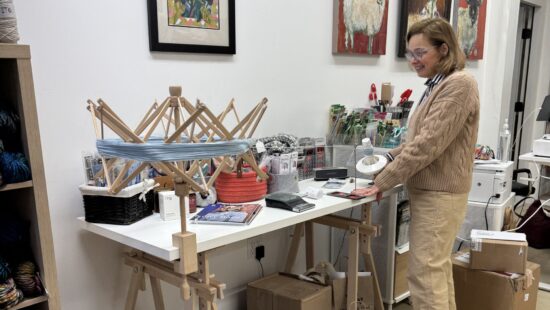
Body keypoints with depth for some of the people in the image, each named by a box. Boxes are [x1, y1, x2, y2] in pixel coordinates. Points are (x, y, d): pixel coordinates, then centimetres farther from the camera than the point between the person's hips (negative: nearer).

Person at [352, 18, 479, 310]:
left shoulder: (458, 84, -17)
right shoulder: (438, 85, 13)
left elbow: (428, 143, -23)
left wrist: (382, 181, -21)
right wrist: (389, 157, 5)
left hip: (439, 194, -9)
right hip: (430, 191, 10)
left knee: (424, 272, -4)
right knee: (438, 267, 18)